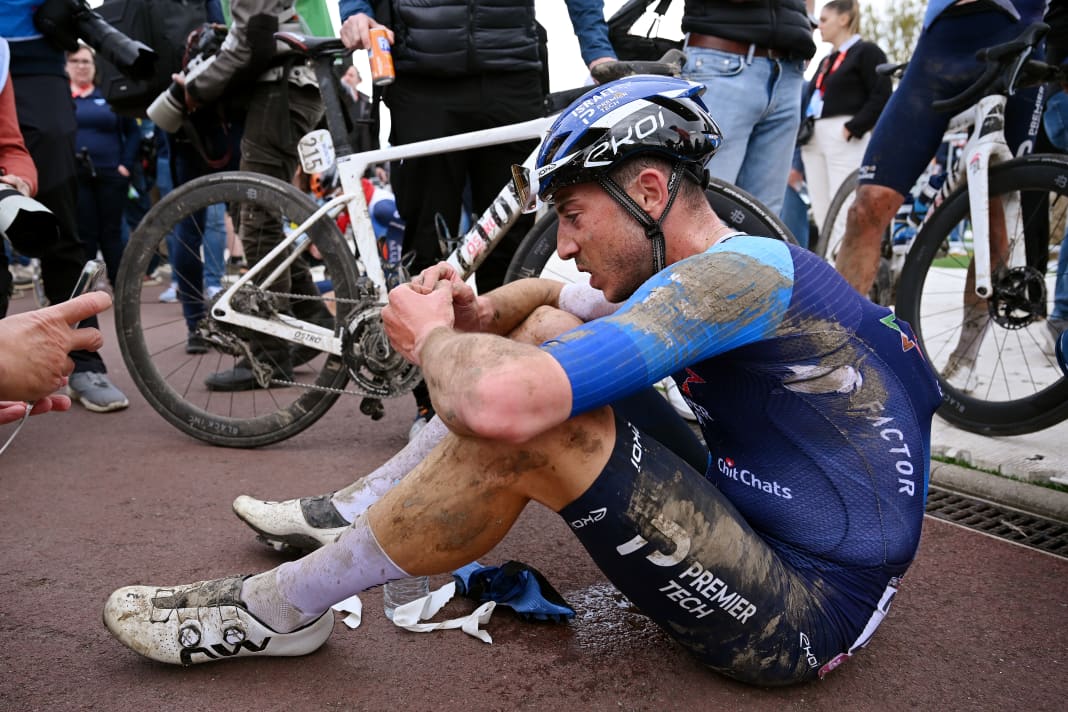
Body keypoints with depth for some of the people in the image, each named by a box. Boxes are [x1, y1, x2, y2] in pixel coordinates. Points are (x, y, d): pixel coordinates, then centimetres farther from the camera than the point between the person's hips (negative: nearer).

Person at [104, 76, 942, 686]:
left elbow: (497, 402, -37)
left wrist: (429, 336, -13)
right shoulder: (727, 270, 8)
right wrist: (469, 314, -2)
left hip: (801, 620, -9)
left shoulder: (736, 271, -22)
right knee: (541, 331, 7)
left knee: (529, 417, -26)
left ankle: (282, 608, -6)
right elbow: (548, 295, 21)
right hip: (764, 531, 9)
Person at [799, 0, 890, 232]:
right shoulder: (826, 61, 25)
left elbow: (881, 97, -8)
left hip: (845, 141, -8)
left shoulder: (867, 51, 2)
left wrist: (852, 129, -16)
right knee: (822, 218, 3)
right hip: (814, 140, 8)